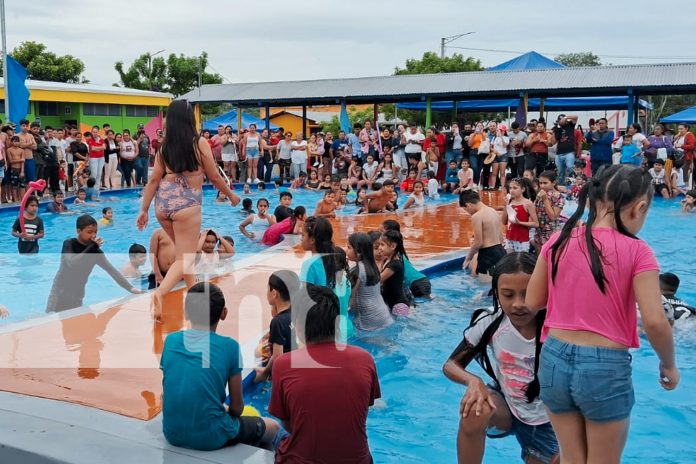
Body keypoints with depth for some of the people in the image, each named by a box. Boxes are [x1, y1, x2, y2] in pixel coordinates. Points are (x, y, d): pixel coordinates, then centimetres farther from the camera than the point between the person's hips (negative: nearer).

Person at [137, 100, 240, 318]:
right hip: (186, 204, -5)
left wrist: (144, 210, 13)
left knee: (183, 251, 25)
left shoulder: (164, 147, 7)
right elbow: (215, 177, 1)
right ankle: (160, 292, -23)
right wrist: (231, 195, 17)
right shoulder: (199, 143, -5)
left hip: (163, 203, 5)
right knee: (185, 258, -1)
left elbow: (153, 180, 6)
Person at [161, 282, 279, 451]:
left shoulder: (170, 340, 1)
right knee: (272, 426, 23)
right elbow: (237, 407, -3)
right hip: (211, 437, -5)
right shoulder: (229, 346, -10)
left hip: (172, 434, 5)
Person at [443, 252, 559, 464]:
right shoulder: (490, 323, -19)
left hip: (544, 422, 1)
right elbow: (451, 365, -11)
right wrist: (473, 381, -34)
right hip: (505, 406, 0)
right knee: (474, 410, -33)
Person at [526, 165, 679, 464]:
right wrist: (668, 364, 2)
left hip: (555, 360, 4)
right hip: (606, 369, -3)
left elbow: (531, 302, 5)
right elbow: (654, 321, -15)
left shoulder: (558, 242, 0)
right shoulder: (636, 251, -11)